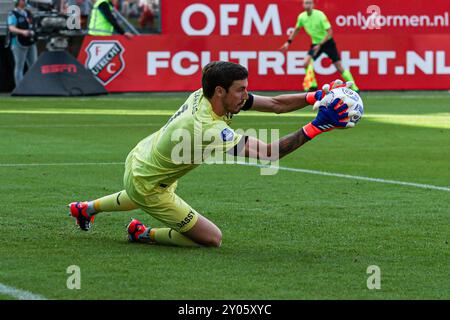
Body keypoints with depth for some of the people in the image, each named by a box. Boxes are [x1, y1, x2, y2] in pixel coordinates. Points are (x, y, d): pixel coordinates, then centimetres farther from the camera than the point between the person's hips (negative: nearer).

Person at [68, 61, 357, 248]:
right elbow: (268, 153, -43)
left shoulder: (204, 96, -15)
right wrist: (316, 127, -47)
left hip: (139, 160, 9)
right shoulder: (209, 130, -40)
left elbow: (275, 104, -13)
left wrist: (315, 96, -26)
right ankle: (143, 234, 8)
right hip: (147, 185, -9)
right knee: (211, 238, -5)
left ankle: (86, 208, 61)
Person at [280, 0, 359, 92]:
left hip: (327, 42, -5)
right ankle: (312, 86, -6)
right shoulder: (301, 17, -7)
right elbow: (296, 29, 13)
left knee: (339, 67, -5)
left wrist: (320, 45, -27)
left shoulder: (320, 15, -23)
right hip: (315, 43, 5)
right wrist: (288, 42, 9)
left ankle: (354, 88, 5)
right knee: (306, 63, -17)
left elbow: (330, 32, -23)